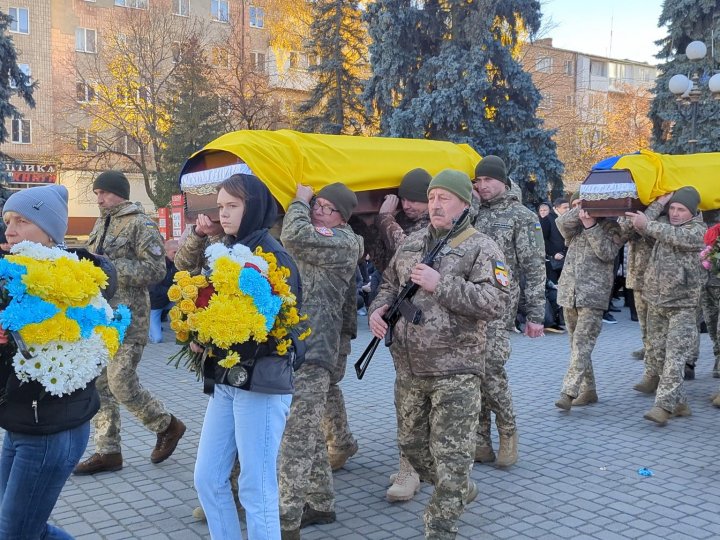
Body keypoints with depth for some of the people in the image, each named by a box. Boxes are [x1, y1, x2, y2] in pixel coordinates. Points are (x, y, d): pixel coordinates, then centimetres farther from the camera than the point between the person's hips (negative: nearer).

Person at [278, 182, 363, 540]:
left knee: (296, 439, -8)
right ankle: (321, 504, 28)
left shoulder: (343, 241, -6)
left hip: (311, 352, -9)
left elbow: (295, 237, -19)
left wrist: (298, 200, -3)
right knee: (309, 434, 16)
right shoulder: (305, 242, 23)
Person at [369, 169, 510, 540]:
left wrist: (441, 284, -20)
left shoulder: (481, 249, -7)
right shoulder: (412, 243, 12)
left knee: (450, 454, -3)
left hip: (455, 370, -7)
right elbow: (389, 283, 23)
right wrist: (379, 308, 2)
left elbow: (498, 303, -18)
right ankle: (459, 491, 42)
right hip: (409, 367, 7)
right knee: (411, 443, 18)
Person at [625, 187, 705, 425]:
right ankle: (679, 403, 21)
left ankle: (664, 405, -13)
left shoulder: (698, 230, -7)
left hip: (682, 305, -6)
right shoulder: (663, 223, 12)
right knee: (656, 353, 9)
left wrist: (647, 224, -25)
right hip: (655, 301, 7)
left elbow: (677, 237, -26)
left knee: (675, 357, -12)